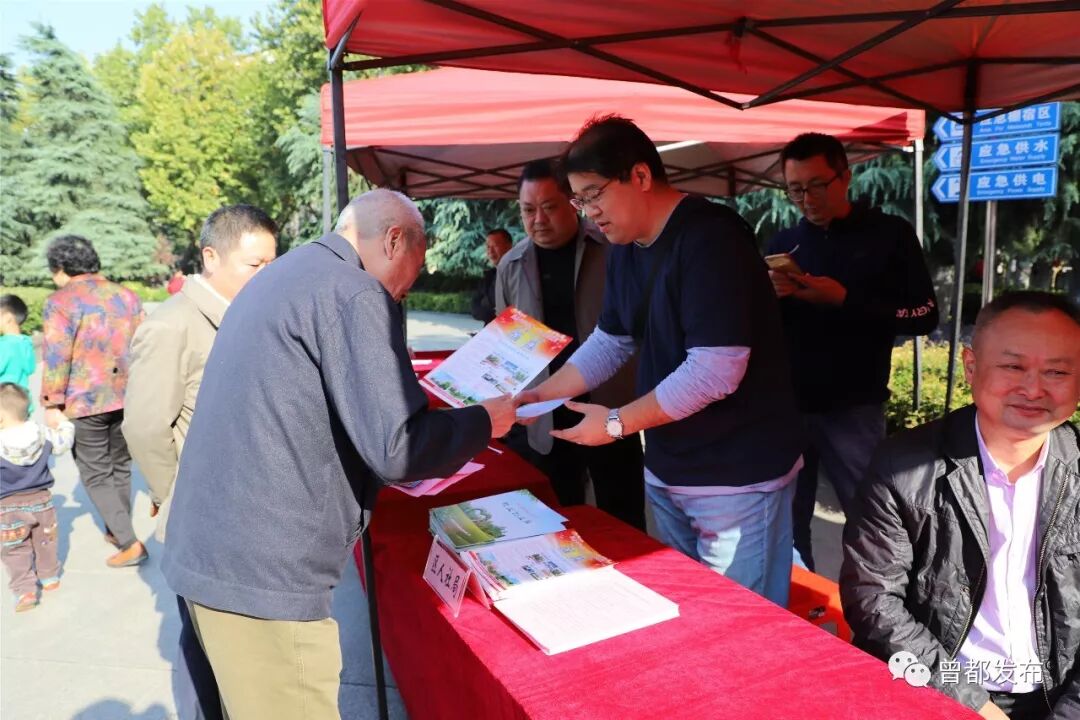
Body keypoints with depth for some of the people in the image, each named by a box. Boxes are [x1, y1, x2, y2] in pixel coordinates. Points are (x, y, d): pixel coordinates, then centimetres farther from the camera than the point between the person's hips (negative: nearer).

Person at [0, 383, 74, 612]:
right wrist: (62, 422, 21)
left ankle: (25, 590, 2)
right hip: (41, 499, 4)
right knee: (45, 543, 22)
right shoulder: (43, 434, -8)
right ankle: (50, 578, 37)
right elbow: (64, 442, 8)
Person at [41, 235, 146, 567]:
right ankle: (116, 530, 31)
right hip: (128, 397, 5)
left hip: (86, 402, -5)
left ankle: (129, 542, -1)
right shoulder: (126, 296, 8)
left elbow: (56, 358, -14)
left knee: (96, 474, 5)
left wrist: (53, 404, -6)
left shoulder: (61, 303, -9)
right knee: (120, 466, 19)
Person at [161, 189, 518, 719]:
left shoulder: (282, 274, 15)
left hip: (209, 550, 9)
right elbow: (397, 446, -21)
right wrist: (484, 421, -4)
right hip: (261, 570, -9)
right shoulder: (354, 294, -14)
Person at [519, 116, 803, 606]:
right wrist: (540, 395, 2)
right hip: (665, 471, 9)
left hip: (737, 474, -8)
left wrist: (617, 424, -21)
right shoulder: (625, 249, 7)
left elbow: (715, 371, -27)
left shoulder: (710, 239, -21)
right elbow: (610, 342, 13)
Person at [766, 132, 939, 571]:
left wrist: (844, 299, -17)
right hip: (787, 404, 3)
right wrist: (768, 297, -11)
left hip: (852, 408, -3)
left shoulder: (890, 234, 0)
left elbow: (923, 316, -6)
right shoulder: (783, 243, 9)